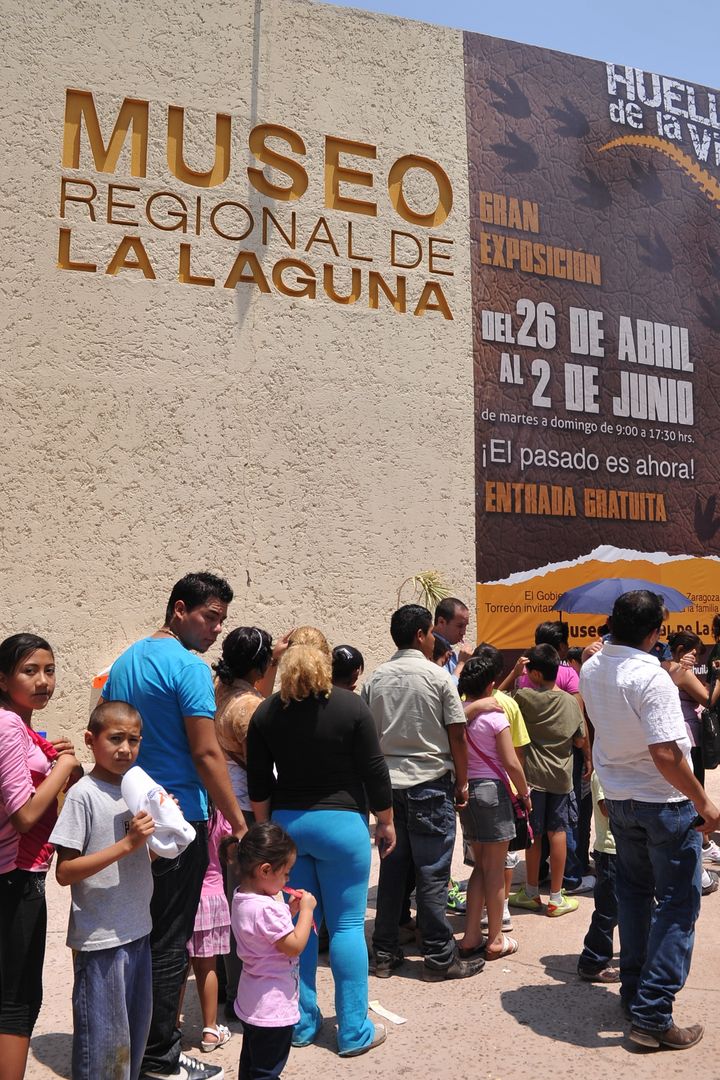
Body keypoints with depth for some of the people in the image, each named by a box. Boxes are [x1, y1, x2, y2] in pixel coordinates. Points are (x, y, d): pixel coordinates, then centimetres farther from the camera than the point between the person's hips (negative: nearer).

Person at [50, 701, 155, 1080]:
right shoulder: (83, 795, -15)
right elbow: (64, 872, -17)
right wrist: (127, 844, -25)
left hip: (138, 930, 7)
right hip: (100, 938, -7)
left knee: (135, 1030, 19)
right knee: (103, 1035, 6)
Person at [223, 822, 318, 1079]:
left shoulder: (241, 898, 1)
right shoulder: (266, 909, -31)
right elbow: (294, 945, -25)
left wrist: (290, 910, 3)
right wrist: (306, 909, -16)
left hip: (251, 1003, 10)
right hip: (273, 1008, -10)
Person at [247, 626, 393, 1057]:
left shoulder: (267, 712, 0)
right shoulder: (350, 706, -10)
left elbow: (259, 785, 5)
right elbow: (375, 772, -6)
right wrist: (386, 822, 6)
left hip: (286, 823, 4)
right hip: (341, 823, -3)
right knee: (347, 925, 5)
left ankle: (302, 1022, 24)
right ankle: (355, 1032, 13)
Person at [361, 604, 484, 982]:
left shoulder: (375, 679, 4)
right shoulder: (438, 676, -9)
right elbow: (457, 735, -8)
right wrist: (462, 782, 4)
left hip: (387, 783, 5)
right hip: (430, 782, -4)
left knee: (392, 868, 13)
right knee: (432, 874, 3)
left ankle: (385, 952, 21)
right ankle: (439, 958, 13)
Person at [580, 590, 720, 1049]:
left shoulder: (591, 670, -1)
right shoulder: (652, 678, -25)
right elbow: (666, 755, -28)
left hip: (619, 799, 7)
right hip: (665, 803, -7)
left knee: (634, 894, 21)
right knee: (677, 904, 4)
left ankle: (634, 992, 31)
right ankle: (652, 1015, 5)